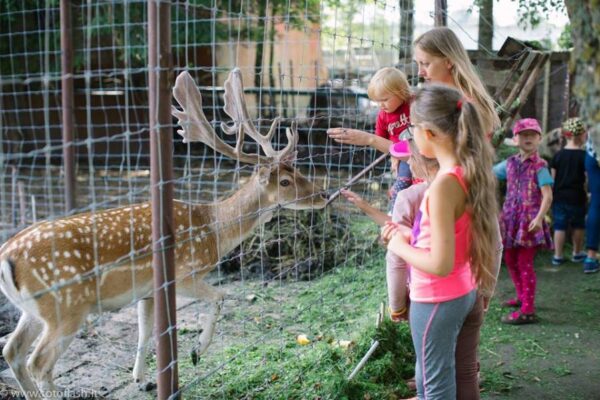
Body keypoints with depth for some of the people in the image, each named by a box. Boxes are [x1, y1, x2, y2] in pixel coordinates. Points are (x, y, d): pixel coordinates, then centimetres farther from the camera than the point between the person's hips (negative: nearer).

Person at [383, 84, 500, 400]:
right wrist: (409, 234, 5)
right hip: (462, 292, 8)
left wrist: (400, 247, -12)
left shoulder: (444, 185, -26)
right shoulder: (469, 173, -1)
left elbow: (440, 264, -27)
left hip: (437, 300, -8)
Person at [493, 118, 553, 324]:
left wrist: (539, 218, -26)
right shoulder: (510, 163, 8)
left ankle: (528, 310, -2)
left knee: (524, 263, -7)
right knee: (510, 259, 15)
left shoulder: (539, 166, -9)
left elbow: (547, 196, -15)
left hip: (529, 219, -6)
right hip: (511, 216, 7)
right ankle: (522, 297, 35)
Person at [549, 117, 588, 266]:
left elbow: (553, 177, 5)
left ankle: (558, 256, 8)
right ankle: (577, 253, 28)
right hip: (577, 197, -2)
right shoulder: (583, 156, -9)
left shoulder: (558, 155, 1)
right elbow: (588, 179, -8)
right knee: (578, 225, 15)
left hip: (559, 196, 3)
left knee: (560, 226, 7)